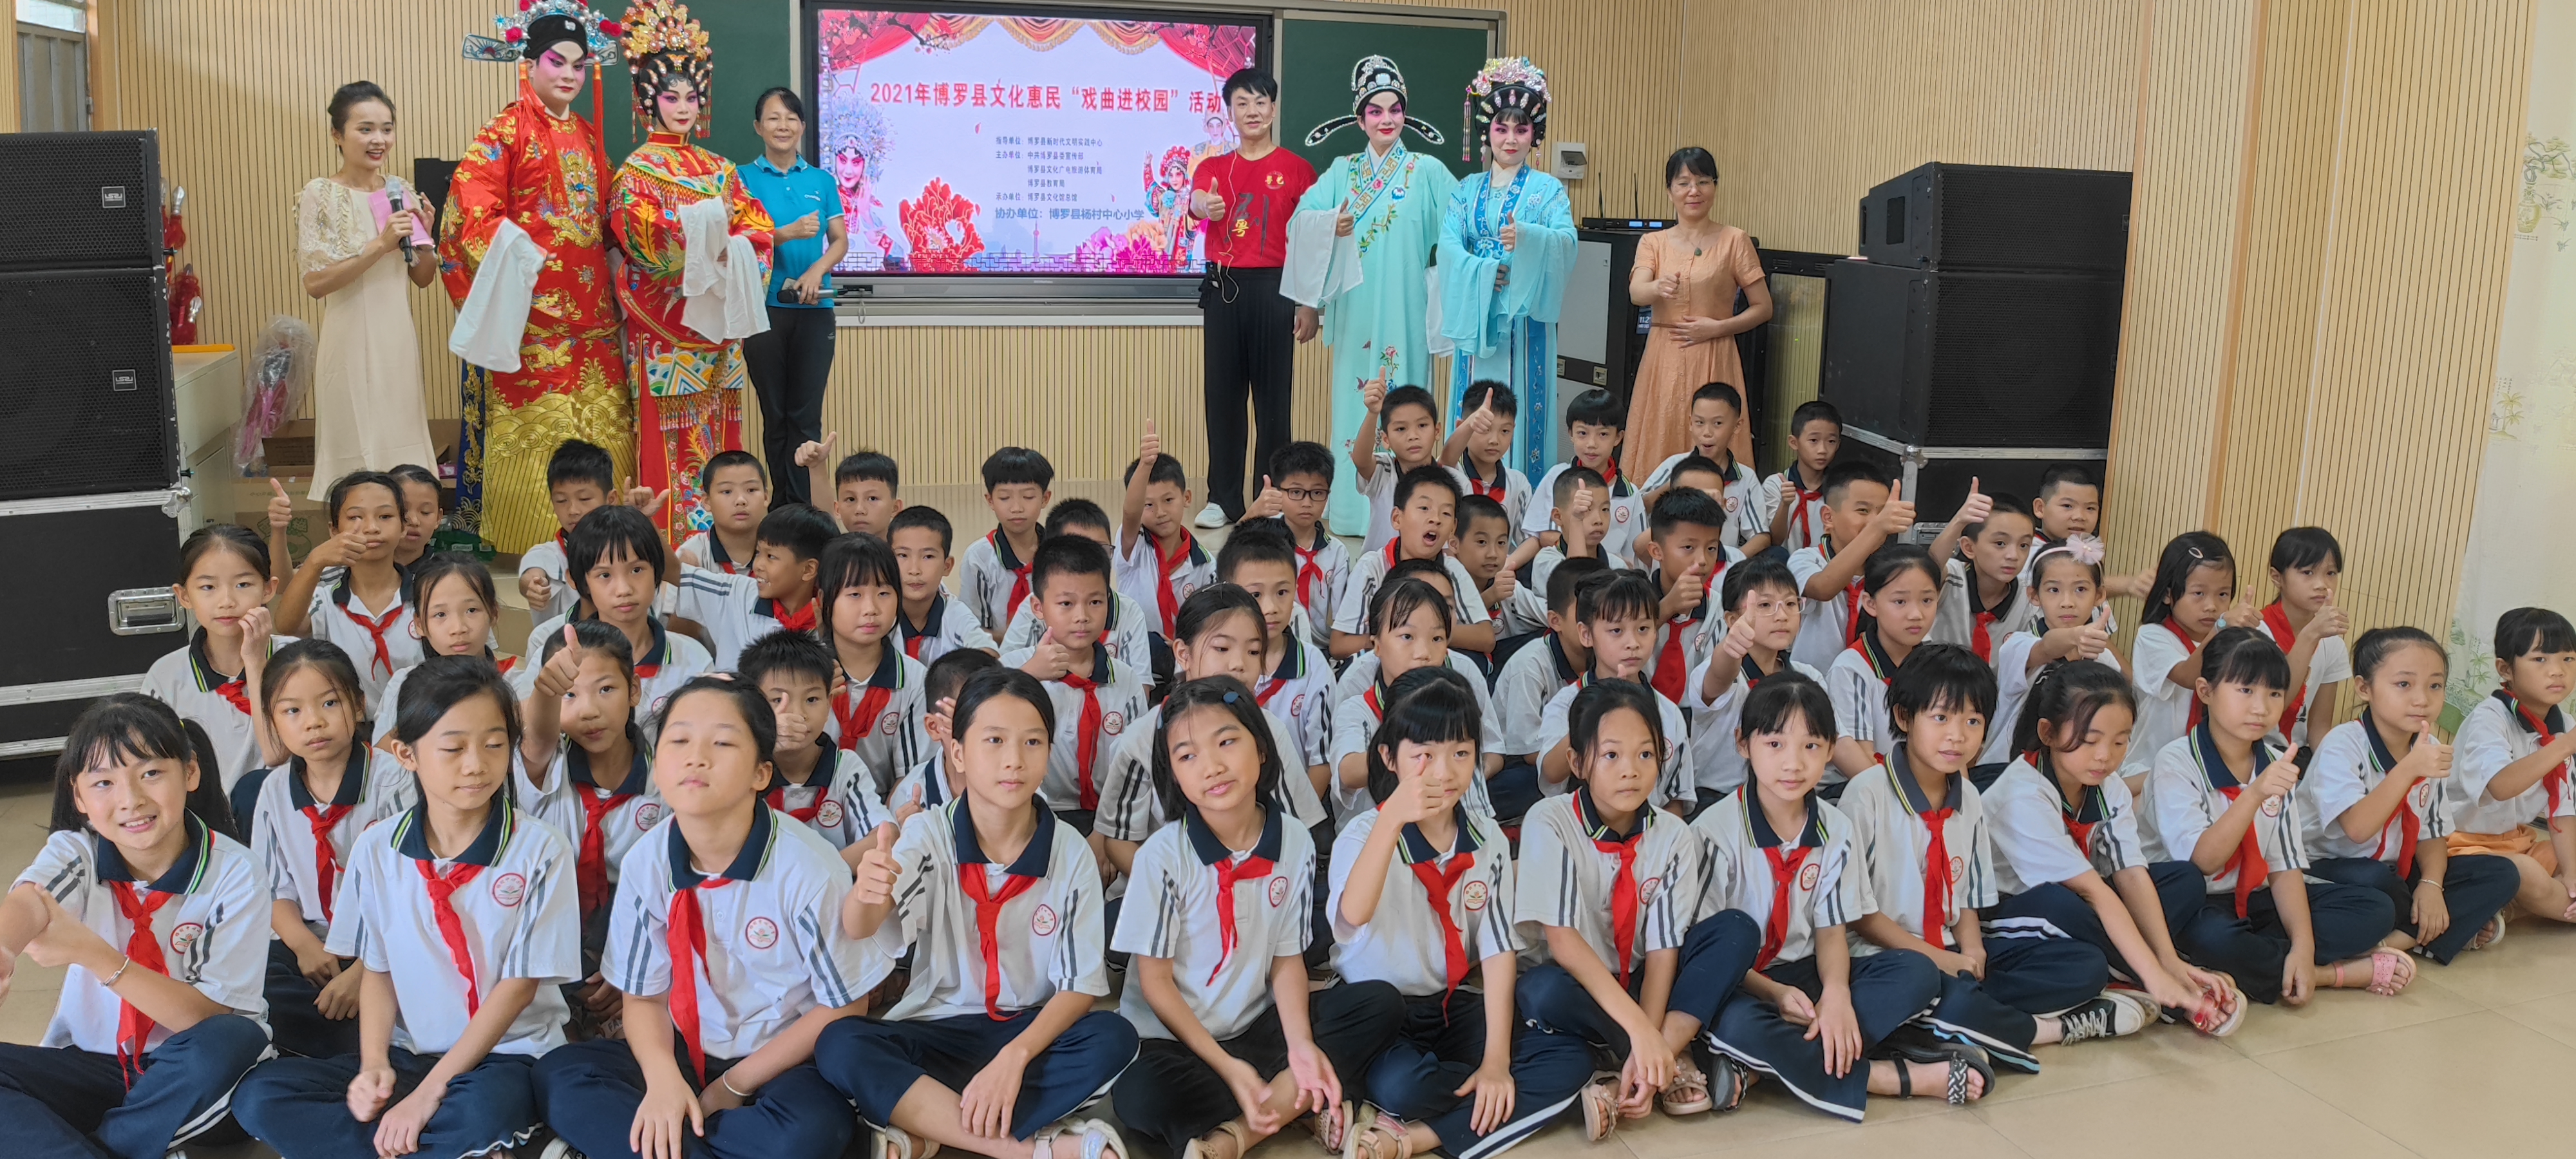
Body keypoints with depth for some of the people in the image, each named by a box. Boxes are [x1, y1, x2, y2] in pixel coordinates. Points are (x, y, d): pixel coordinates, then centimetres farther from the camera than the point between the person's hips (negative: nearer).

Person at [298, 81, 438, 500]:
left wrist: (423, 237, -7)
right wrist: (380, 245, -21)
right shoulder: (320, 195, -8)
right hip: (350, 343, -5)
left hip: (398, 343, 5)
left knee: (401, 441, 10)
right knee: (356, 452, 1)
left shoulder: (401, 192, 7)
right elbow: (314, 282, -15)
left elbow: (424, 278, 12)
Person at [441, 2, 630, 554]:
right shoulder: (505, 133, -2)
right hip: (534, 309, -6)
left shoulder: (588, 137, 17)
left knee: (601, 423, 5)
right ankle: (530, 535, 5)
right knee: (534, 423, -3)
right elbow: (472, 210, -11)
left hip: (591, 308, 6)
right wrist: (516, 258, -19)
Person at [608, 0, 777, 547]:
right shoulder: (637, 169, 2)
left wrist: (737, 246, -15)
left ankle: (718, 533, 10)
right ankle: (671, 537, -5)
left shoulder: (720, 169, 17)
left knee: (717, 427, 5)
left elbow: (756, 224, 6)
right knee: (670, 430, -7)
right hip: (664, 320, -5)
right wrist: (699, 227, -25)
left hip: (716, 314, 5)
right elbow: (638, 230, -14)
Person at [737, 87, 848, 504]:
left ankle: (802, 507, 1)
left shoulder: (821, 181, 10)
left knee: (806, 415, -1)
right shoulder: (744, 179, 4)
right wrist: (789, 233, -21)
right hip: (764, 308, -1)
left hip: (814, 309, 1)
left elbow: (841, 241, 5)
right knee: (775, 415, 6)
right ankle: (782, 505, 13)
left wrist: (817, 270, -15)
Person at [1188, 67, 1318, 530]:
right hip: (1222, 287, 3)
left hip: (1273, 288, -2)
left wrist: (1310, 305, -3)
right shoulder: (1213, 168, 12)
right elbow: (1196, 201, -11)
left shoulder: (1295, 169, 4)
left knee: (1273, 396, -1)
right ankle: (1223, 499, 10)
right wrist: (1205, 206, -36)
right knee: (1223, 394, 3)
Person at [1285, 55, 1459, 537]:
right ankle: (1350, 509, 10)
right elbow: (1302, 220, 3)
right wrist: (1330, 226, -17)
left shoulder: (1427, 172, 3)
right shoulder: (1342, 172, 12)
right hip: (1353, 308, 3)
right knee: (1352, 399, 4)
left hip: (1403, 308, -3)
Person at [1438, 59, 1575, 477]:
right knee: (1471, 415, 3)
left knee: (1519, 409, -5)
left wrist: (1528, 238, -33)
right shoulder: (1468, 189, 13)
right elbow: (1449, 245, -2)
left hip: (1524, 320, -3)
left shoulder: (1548, 189, 4)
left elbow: (1566, 242, -14)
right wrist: (1485, 273, -18)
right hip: (1474, 318, 3)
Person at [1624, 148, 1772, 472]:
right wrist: (1659, 287, -33)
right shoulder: (1653, 242, 9)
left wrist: (1717, 327, -11)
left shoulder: (1734, 241, 4)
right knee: (1659, 447, 1)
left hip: (1714, 361, -2)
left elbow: (1763, 308, 4)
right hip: (1664, 360, 2)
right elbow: (1636, 293, -10)